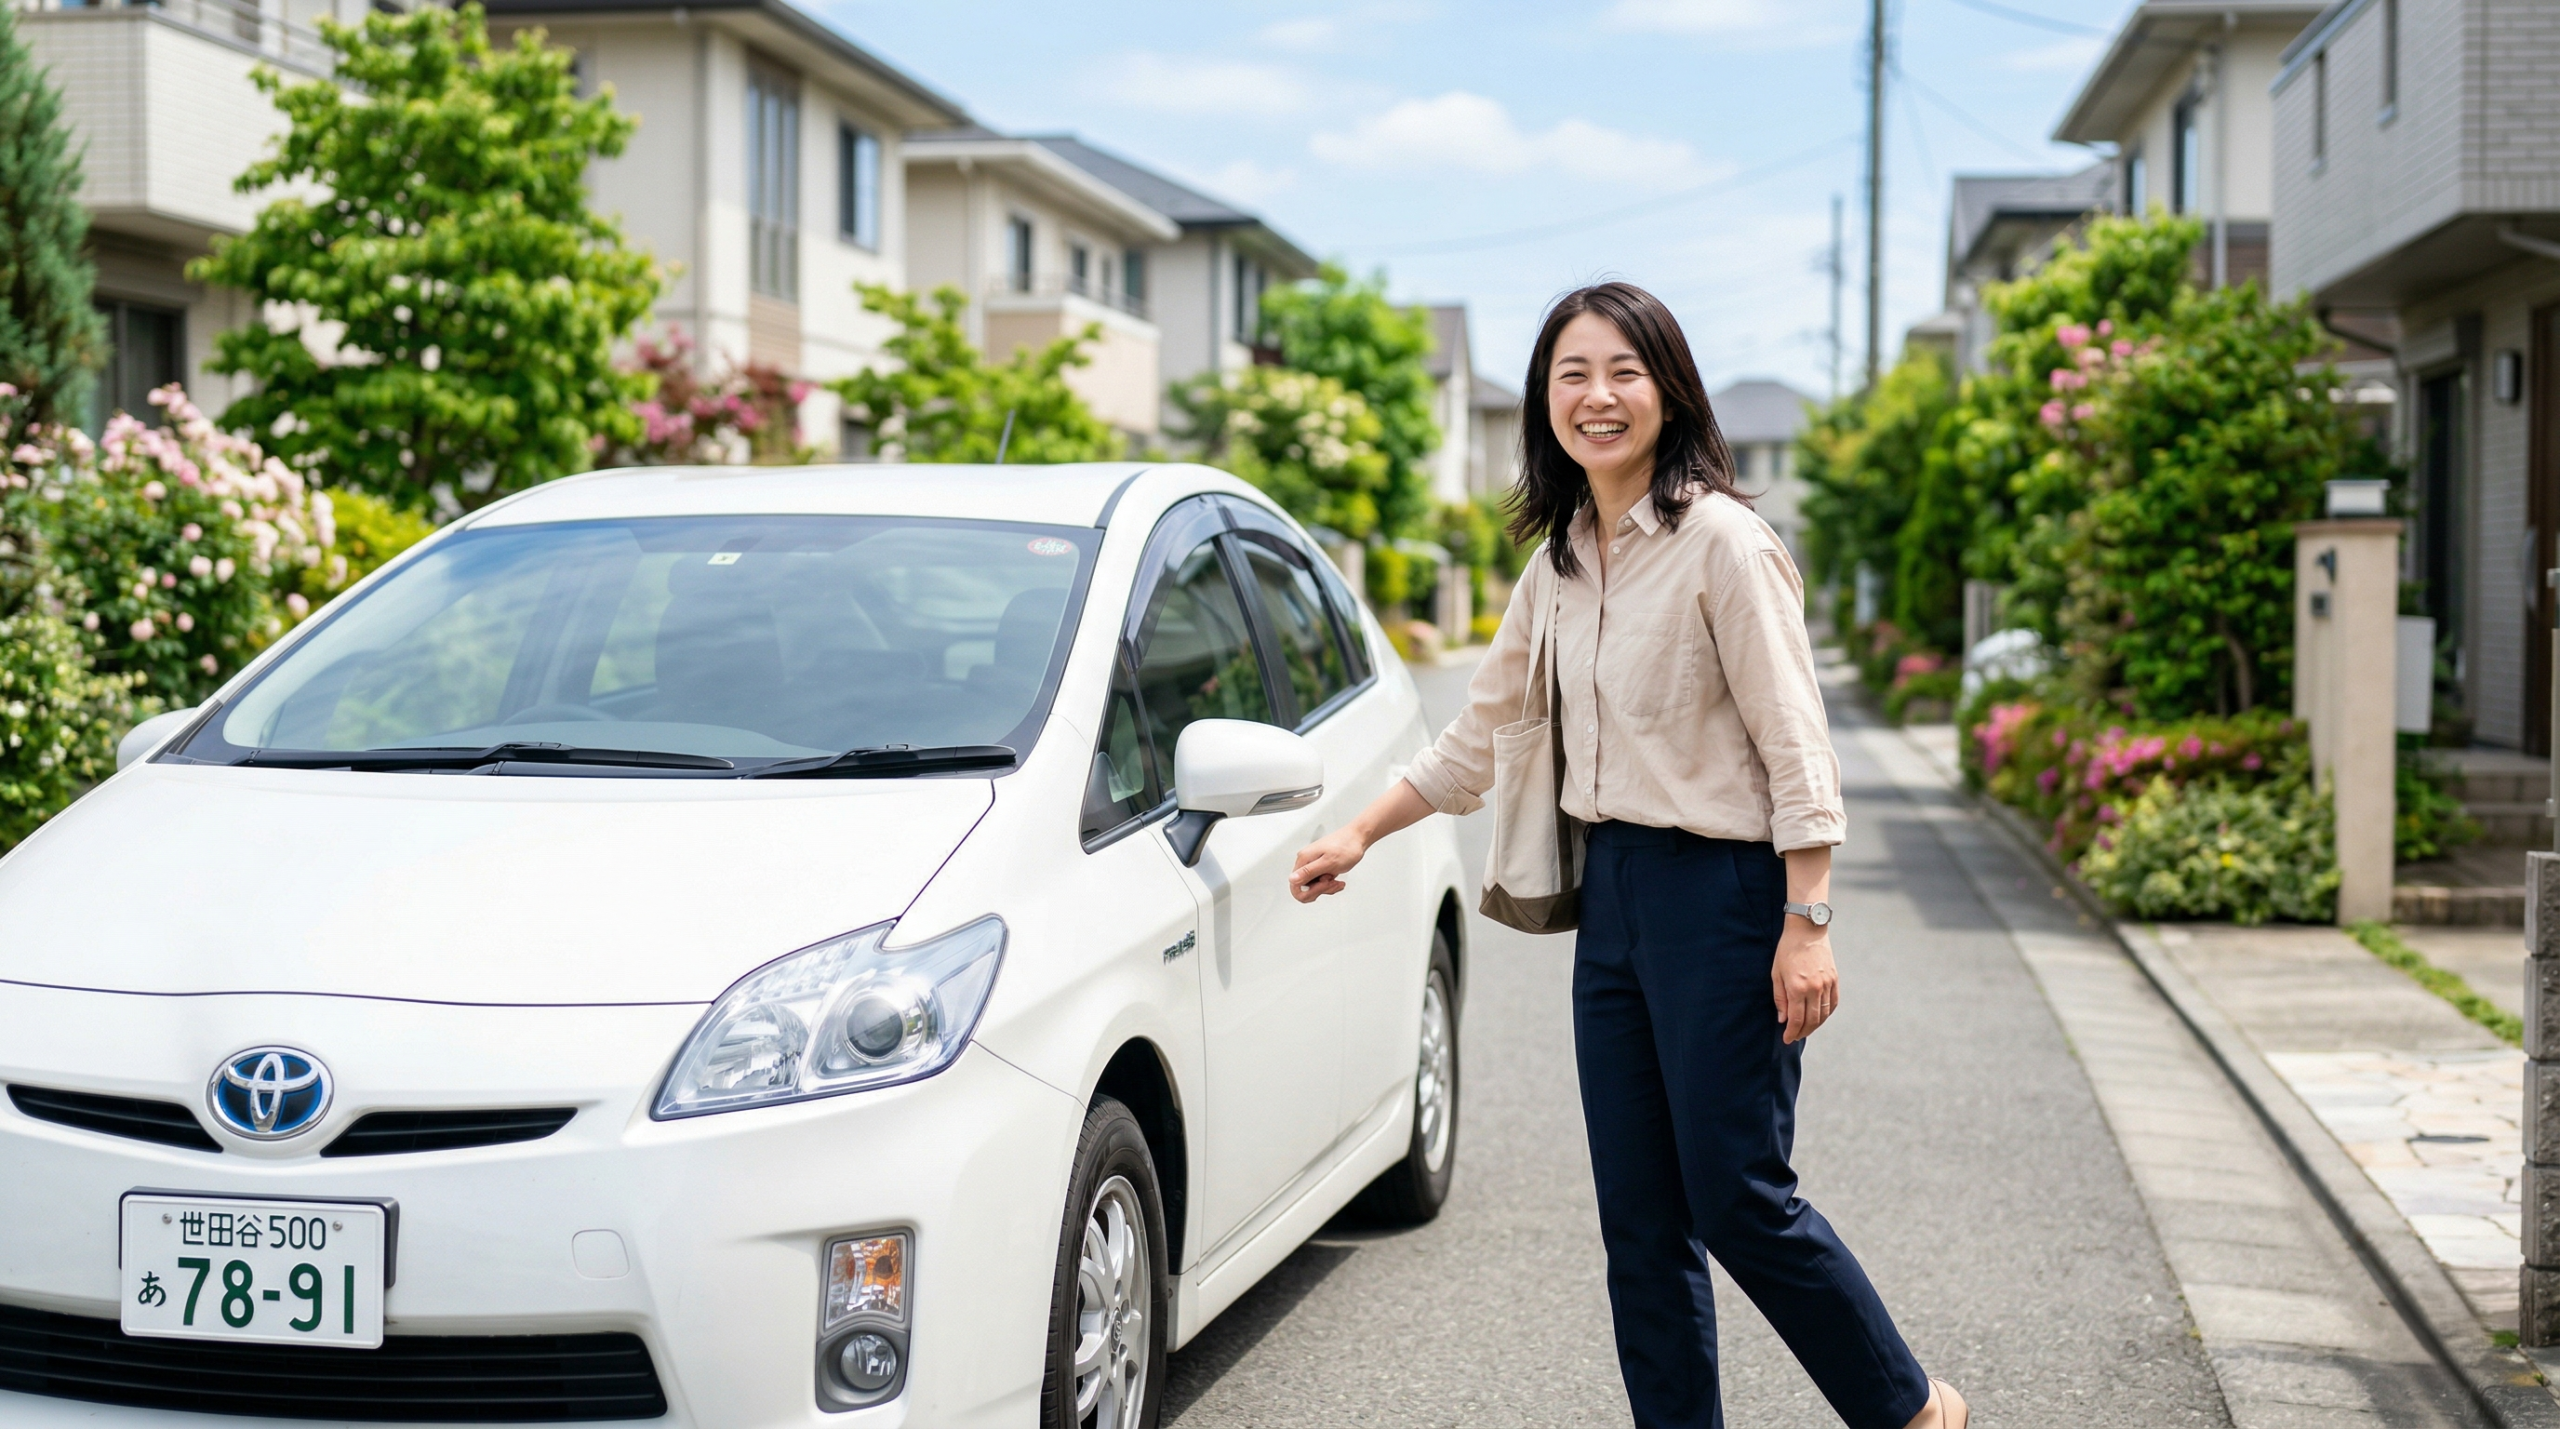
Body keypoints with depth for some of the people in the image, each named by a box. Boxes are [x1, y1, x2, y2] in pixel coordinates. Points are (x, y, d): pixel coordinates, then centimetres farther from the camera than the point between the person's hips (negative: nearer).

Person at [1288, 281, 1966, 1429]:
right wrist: (1360, 832, 17)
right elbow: (1481, 732, 21)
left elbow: (1796, 747, -13)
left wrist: (1807, 924, -17)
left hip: (1723, 891, -7)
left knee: (1738, 1200, -4)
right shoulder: (1559, 561, 11)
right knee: (1640, 1219, 8)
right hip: (1613, 892, 7)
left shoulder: (1721, 541, -11)